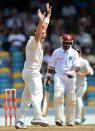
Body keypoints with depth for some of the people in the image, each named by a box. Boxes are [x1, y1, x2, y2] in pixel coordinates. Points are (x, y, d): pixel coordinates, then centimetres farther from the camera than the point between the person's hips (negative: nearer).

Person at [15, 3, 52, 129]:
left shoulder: (39, 42, 15)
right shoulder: (33, 41, -12)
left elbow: (44, 27, 27)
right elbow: (37, 33, -33)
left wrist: (48, 15, 32)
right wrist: (41, 21, -47)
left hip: (29, 72, 10)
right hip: (32, 72, -10)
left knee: (27, 97, 9)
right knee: (37, 94, -20)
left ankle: (20, 121, 9)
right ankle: (37, 117, -34)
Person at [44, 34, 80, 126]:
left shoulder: (74, 53, 3)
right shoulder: (56, 52, 8)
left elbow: (77, 66, -9)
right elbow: (51, 66, 14)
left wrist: (73, 72, -29)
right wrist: (48, 77, 10)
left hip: (70, 78, 0)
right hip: (59, 77, 0)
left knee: (71, 100, 1)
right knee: (58, 97, -18)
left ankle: (70, 121, 12)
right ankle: (59, 119, -24)